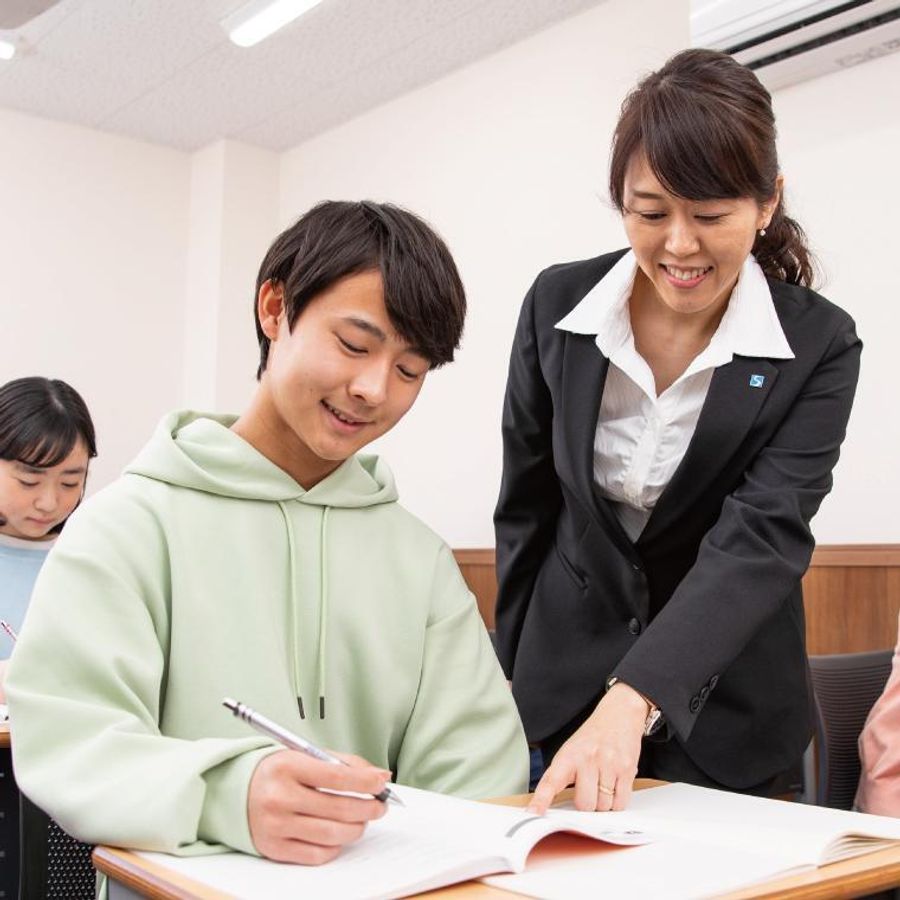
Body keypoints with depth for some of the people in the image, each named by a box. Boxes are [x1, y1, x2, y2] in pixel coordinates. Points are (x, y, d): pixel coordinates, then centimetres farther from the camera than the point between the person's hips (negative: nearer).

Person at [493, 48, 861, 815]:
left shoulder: (819, 346, -14)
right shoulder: (558, 304, -8)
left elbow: (763, 538, -24)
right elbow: (526, 507, 1)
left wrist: (632, 701, -37)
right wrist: (515, 676, 4)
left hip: (722, 704, -1)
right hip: (564, 677, 2)